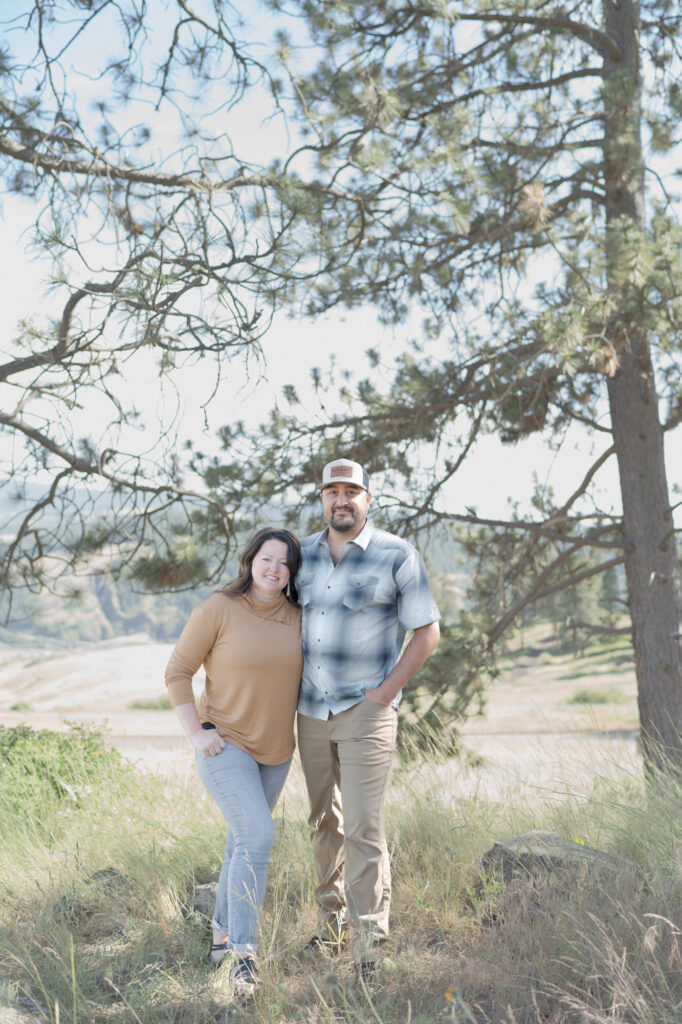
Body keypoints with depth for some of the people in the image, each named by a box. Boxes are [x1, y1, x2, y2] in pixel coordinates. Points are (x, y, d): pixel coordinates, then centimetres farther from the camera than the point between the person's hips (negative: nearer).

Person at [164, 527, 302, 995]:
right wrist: (196, 732, -15)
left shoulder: (296, 617, 0)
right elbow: (178, 672, -9)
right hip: (225, 745, -6)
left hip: (275, 750, 6)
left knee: (245, 839, 17)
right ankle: (243, 954, -10)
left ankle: (223, 934, 34)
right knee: (258, 837, -19)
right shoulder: (218, 609, -15)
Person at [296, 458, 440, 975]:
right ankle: (332, 922, 29)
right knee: (324, 822, 14)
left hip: (366, 711, -5)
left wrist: (386, 691, -10)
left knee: (363, 826, -9)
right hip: (311, 712, 5)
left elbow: (427, 632, -5)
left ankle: (368, 938, -2)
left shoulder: (397, 556, -7)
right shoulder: (303, 555, 7)